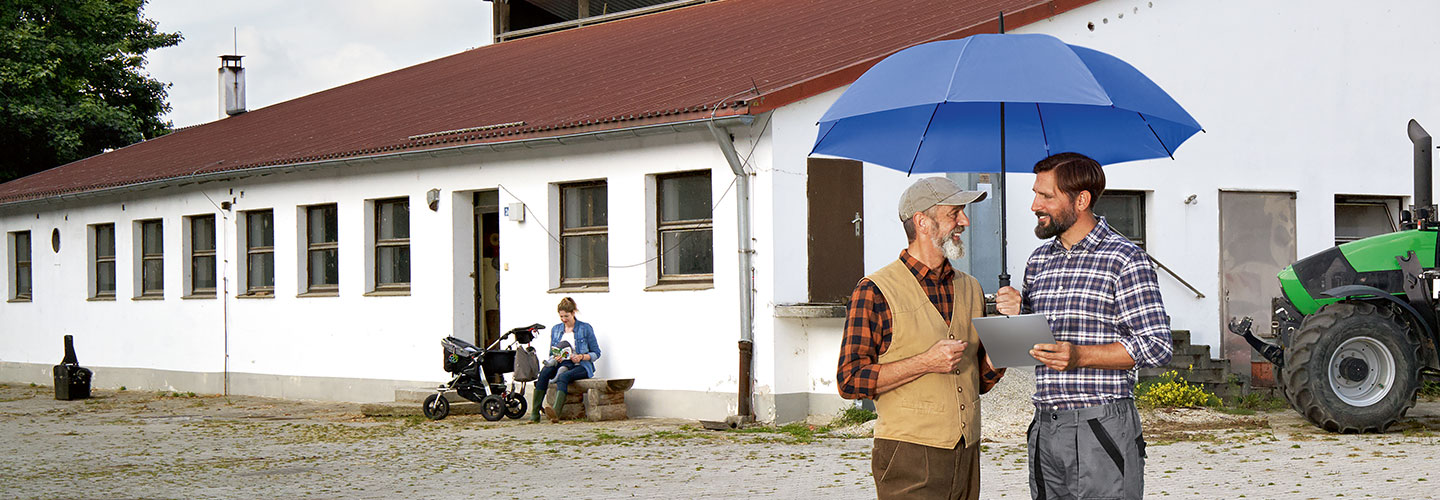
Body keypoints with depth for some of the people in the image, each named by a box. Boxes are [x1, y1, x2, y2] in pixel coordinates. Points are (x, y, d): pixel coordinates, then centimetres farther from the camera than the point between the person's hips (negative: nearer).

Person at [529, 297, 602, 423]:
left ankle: (556, 412, -59)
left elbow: (596, 353, 5)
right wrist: (555, 358, -3)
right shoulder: (556, 330, 17)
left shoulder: (585, 328, 4)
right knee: (545, 371, -31)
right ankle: (534, 413, -36)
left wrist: (581, 357, -13)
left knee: (564, 376, -37)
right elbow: (552, 353, 21)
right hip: (562, 364, 4)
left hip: (581, 366, -4)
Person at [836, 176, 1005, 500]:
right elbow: (850, 381, -10)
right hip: (909, 458, -6)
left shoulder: (970, 288, 15)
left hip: (967, 456, 6)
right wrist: (926, 363, -16)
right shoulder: (875, 291, -4)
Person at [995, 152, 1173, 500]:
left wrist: (1080, 356, -20)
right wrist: (1018, 312, 2)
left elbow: (1157, 346, -10)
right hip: (1045, 429, 6)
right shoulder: (1039, 260, 15)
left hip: (1103, 428, -6)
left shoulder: (1125, 258, -5)